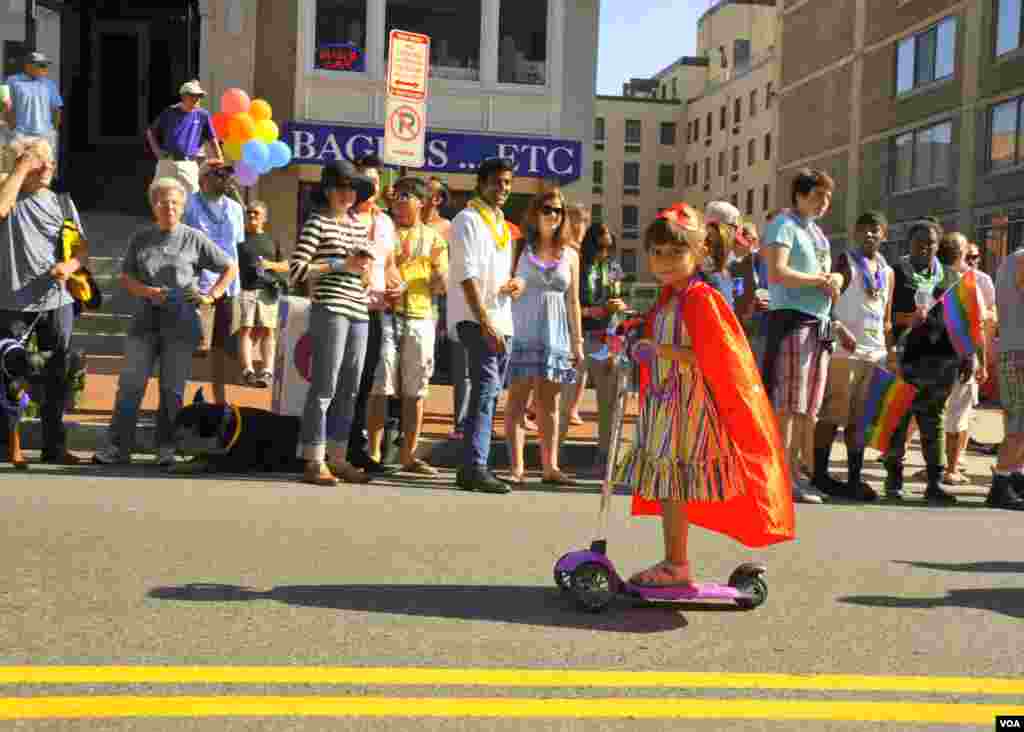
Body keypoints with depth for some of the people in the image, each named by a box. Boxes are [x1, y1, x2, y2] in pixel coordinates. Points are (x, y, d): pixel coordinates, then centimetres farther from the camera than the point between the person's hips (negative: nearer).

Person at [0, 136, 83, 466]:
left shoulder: (61, 201, 10)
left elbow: (83, 247, 7)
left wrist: (70, 265, -15)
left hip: (56, 300, 3)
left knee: (57, 377, 9)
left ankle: (55, 446, 19)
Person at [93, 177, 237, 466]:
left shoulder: (194, 238, 3)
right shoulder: (141, 239, 9)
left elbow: (231, 267, 7)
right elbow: (126, 278, 10)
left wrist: (210, 296, -2)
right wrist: (148, 291, -8)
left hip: (182, 319, -2)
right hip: (146, 317, 2)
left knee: (172, 388, 2)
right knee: (130, 384, -2)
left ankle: (166, 448, 10)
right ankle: (117, 447, 3)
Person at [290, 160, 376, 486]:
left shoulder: (360, 226, 18)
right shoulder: (317, 223, -2)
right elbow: (297, 270, -11)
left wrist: (365, 269, 5)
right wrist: (341, 265, -11)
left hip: (359, 313, 7)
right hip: (330, 310, -7)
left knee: (349, 390, 10)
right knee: (324, 388, -7)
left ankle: (338, 458, 18)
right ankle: (315, 462, -3)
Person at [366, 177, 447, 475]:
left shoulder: (433, 238, 12)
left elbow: (441, 287, 9)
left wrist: (438, 264, -10)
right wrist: (398, 260, -13)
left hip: (421, 318, 2)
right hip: (387, 314, -2)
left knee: (415, 391, 5)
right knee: (381, 387, -6)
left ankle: (409, 455, 13)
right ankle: (373, 453, -1)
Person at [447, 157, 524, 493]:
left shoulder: (502, 225, 21)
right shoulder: (468, 220, -5)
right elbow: (467, 275, -14)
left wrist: (516, 282, 3)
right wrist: (485, 321, -21)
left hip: (502, 321, 8)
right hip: (476, 320, -8)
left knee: (490, 394, 8)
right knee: (485, 390, -17)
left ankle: (471, 466, 13)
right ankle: (475, 467, -19)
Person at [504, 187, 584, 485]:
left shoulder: (570, 254, 12)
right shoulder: (520, 248, 4)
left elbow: (573, 302, 13)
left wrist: (578, 342, 9)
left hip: (556, 337, 3)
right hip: (523, 335, -3)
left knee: (549, 404, 7)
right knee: (517, 401, -2)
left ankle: (550, 466, 12)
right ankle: (517, 467, 1)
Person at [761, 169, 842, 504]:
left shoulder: (818, 233, 22)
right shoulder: (783, 225, -4)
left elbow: (832, 272, 22)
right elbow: (777, 272, -18)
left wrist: (834, 278, -2)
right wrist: (820, 280, -10)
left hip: (819, 325, 9)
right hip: (792, 320, -9)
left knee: (809, 407, 9)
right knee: (788, 405, -10)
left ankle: (797, 472, 14)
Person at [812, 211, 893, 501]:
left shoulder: (887, 272, 17)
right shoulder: (845, 262, -1)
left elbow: (887, 321, 21)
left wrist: (889, 352, 11)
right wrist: (840, 329, -24)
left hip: (875, 354, 6)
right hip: (845, 352, -6)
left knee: (860, 419, 8)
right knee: (832, 415, -5)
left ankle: (854, 478, 12)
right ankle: (820, 474, 2)